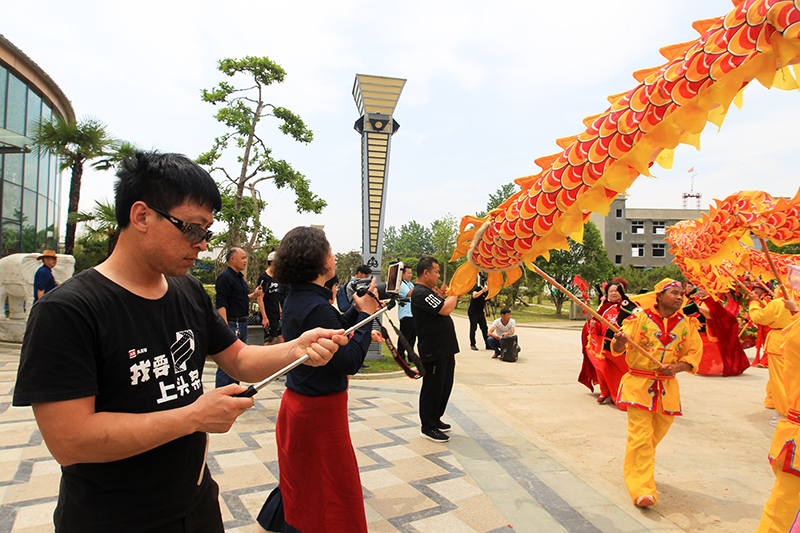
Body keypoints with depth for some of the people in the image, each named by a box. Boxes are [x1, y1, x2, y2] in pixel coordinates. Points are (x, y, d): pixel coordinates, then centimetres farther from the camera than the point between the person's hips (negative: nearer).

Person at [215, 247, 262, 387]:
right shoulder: (225, 277, -12)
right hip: (231, 324, -9)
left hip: (243, 325, 10)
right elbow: (221, 305, -19)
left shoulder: (240, 277, 16)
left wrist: (253, 295, 5)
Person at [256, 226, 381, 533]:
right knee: (336, 486, 9)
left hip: (298, 401, 10)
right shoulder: (317, 308, -27)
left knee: (302, 475, 29)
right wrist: (366, 315, -18)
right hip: (320, 408, -10)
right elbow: (350, 362, -25)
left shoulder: (295, 299, 4)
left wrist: (356, 309, 2)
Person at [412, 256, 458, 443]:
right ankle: (428, 428, 13)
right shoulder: (420, 293, -18)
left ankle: (435, 420, 34)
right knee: (432, 389, 1)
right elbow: (446, 309, -26)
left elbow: (443, 310, 23)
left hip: (445, 349, 11)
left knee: (444, 387, 19)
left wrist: (440, 296, 9)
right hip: (433, 352, -11)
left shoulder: (428, 291, 17)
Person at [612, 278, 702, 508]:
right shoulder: (640, 316, -6)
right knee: (641, 436, -9)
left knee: (657, 432, 17)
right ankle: (642, 489, -3)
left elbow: (694, 356, 6)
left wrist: (676, 367, -13)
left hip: (667, 387, 5)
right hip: (638, 383, -4)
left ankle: (639, 463, 43)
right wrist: (620, 341, -33)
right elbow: (617, 349, -9)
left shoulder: (686, 324, 5)